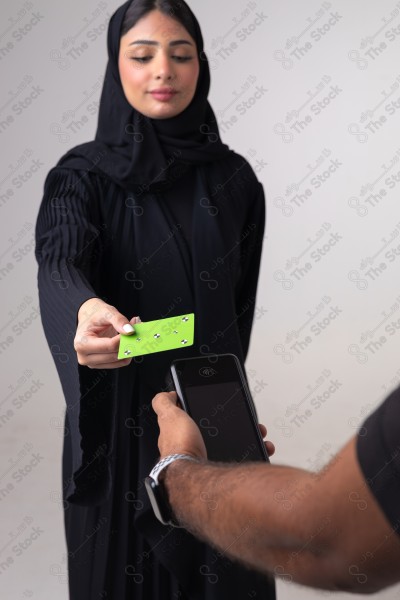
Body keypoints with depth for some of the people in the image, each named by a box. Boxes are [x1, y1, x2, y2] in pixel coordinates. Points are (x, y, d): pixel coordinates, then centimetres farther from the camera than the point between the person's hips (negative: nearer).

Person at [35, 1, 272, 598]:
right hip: (120, 415, -2)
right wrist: (85, 313, -48)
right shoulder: (84, 174, -7)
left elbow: (241, 300, 10)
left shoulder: (234, 177, 2)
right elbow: (58, 263, -26)